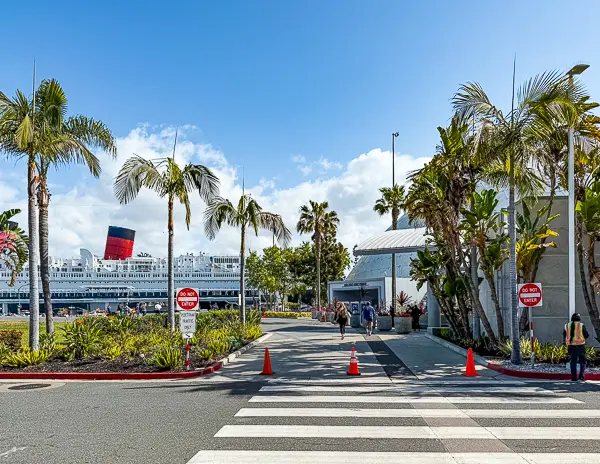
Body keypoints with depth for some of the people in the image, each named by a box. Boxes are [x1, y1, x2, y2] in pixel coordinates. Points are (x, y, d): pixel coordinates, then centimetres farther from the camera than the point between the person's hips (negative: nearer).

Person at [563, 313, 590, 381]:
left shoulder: (567, 326, 4)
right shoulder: (581, 325, -6)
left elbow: (564, 336, 7)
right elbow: (587, 335, -3)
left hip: (571, 346, 3)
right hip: (580, 345, -3)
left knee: (573, 362, 8)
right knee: (582, 361, 11)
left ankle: (574, 378, 5)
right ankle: (581, 375, -1)